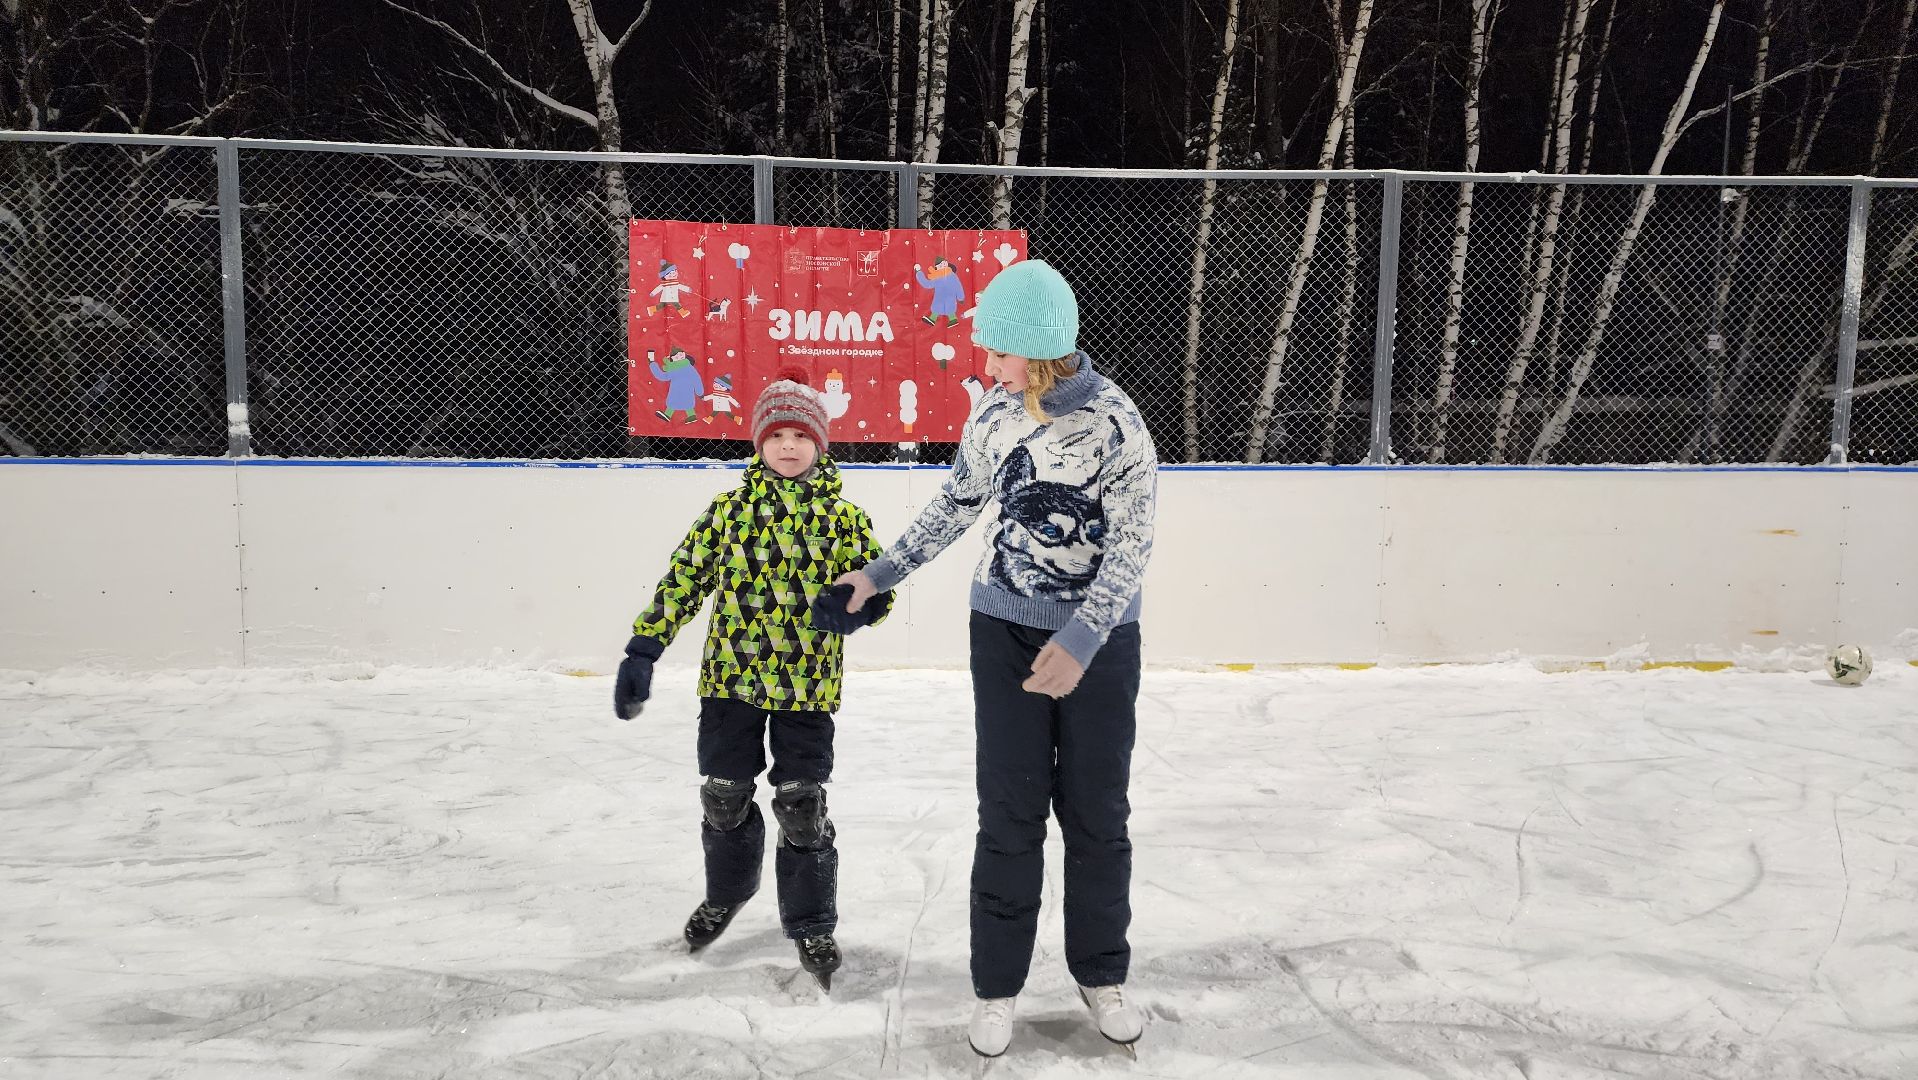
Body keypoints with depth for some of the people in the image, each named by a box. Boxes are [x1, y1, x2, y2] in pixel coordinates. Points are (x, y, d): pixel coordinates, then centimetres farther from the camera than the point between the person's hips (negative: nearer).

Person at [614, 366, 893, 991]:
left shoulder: (843, 516, -1)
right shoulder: (729, 510, 1)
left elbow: (880, 588, 2)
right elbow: (683, 579, 3)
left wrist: (852, 607, -21)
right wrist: (642, 651, -1)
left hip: (807, 684, -2)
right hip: (731, 677, 2)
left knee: (802, 806, 2)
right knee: (725, 796, 14)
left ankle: (811, 925, 21)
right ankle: (725, 894, 42)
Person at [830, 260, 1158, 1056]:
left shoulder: (1113, 421, -15)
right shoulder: (995, 413, -2)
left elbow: (1131, 542, -17)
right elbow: (956, 505, 12)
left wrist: (1080, 642, -26)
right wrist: (880, 575, 15)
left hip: (1101, 637, -2)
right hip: (1004, 630, 2)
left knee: (1096, 812, 7)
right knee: (1010, 812, 3)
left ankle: (1101, 974, 26)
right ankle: (997, 985, 16)